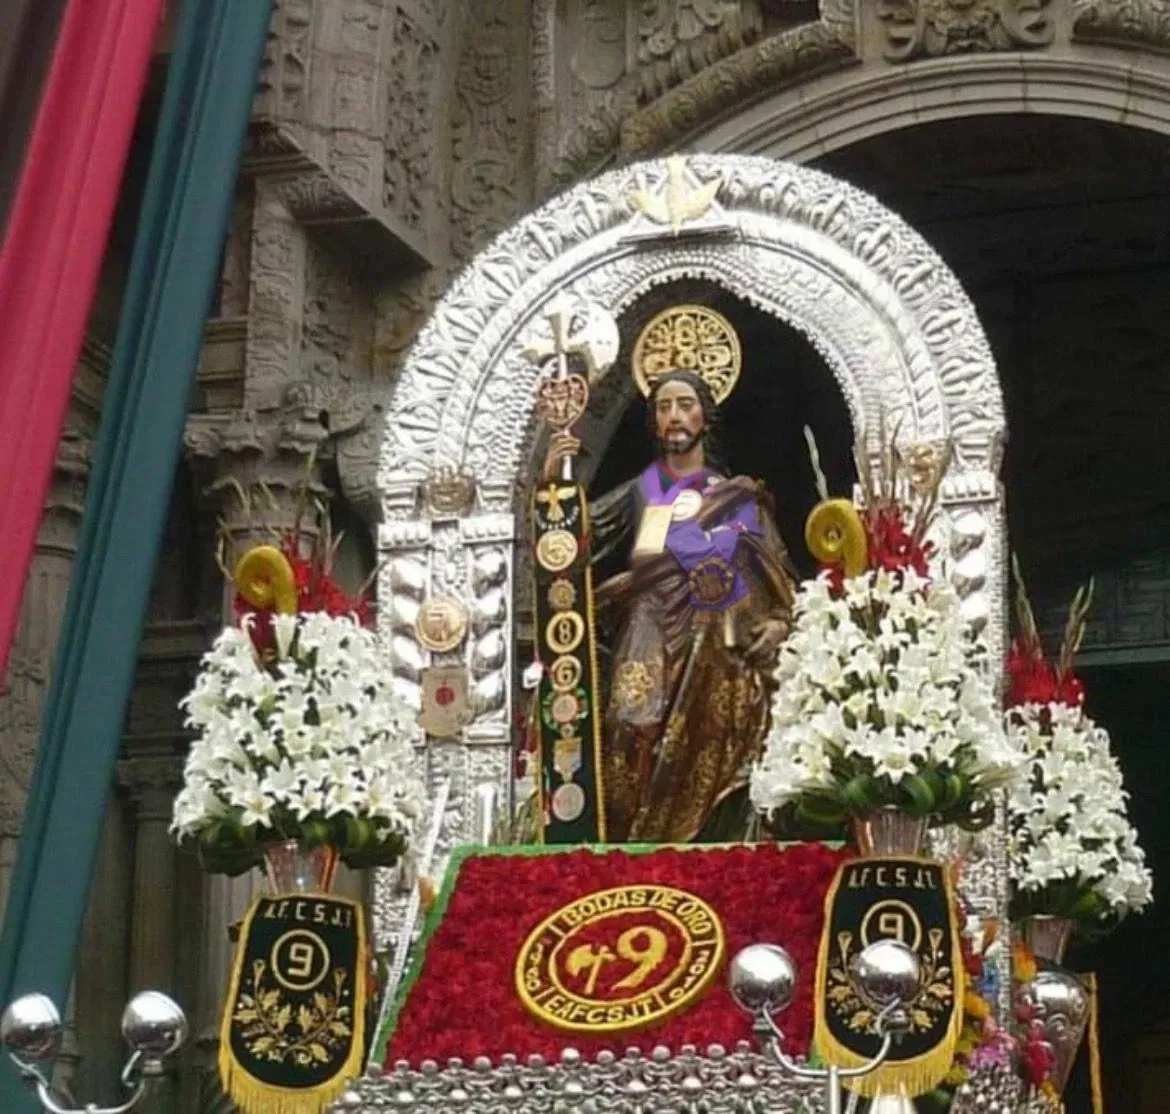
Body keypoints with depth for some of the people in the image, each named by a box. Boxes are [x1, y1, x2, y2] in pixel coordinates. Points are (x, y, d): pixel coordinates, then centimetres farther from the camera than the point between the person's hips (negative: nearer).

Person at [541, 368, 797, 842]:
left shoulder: (742, 497, 13)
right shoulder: (639, 493, 11)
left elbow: (779, 574, 14)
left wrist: (778, 621, -5)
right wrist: (552, 482, -14)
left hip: (724, 663, 1)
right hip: (654, 659, -1)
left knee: (714, 783, -2)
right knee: (644, 782, -17)